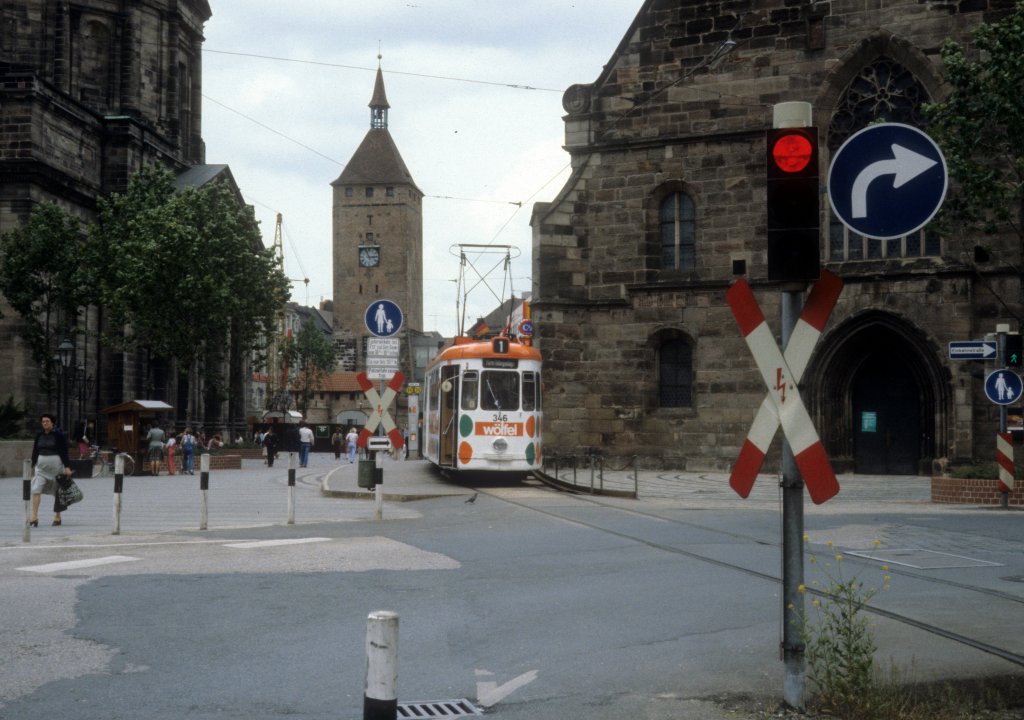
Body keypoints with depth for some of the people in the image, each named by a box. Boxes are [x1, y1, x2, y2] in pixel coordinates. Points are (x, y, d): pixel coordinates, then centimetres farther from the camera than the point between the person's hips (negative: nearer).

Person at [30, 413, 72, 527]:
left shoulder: (58, 435, -5)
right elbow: (35, 451, 13)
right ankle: (34, 517, -15)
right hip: (41, 465, 4)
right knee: (36, 490, -11)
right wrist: (32, 466, 10)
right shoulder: (39, 435, 7)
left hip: (56, 465, -4)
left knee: (58, 492, 6)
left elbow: (64, 452, -7)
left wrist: (67, 467, -13)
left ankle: (57, 516, 19)